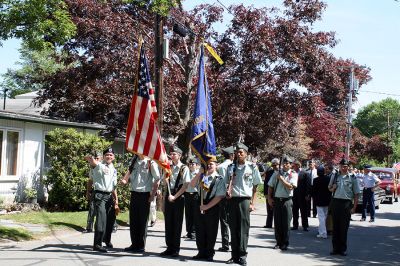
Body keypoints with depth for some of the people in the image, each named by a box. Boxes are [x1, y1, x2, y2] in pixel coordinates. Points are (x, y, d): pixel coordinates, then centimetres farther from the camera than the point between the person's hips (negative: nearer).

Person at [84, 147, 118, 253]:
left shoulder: (114, 170, 17)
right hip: (100, 195, -7)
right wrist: (90, 158, -52)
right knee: (101, 219, -17)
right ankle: (97, 244, -13)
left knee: (110, 219, 18)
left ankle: (107, 239, 41)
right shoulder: (99, 165, -4)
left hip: (109, 196, 7)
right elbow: (88, 159, -27)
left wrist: (116, 200, 18)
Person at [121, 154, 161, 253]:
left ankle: (141, 246, 10)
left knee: (143, 221, 1)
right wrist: (125, 180, 1)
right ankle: (134, 244, 20)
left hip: (145, 194, -6)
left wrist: (153, 194, -11)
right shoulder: (134, 161, 10)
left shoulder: (151, 163, -7)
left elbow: (157, 179, -7)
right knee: (133, 220, 9)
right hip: (134, 193, 6)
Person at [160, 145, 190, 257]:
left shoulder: (184, 168, -5)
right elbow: (166, 182, 14)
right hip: (168, 196, 5)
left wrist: (175, 196, -13)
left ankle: (176, 249, 8)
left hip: (178, 197, -5)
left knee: (177, 224, 1)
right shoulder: (169, 167, 11)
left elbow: (186, 185, -11)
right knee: (168, 223, 7)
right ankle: (169, 247, 15)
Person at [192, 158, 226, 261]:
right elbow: (192, 184, -4)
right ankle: (201, 252, 23)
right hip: (200, 204, 5)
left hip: (212, 207, -5)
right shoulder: (202, 176, 7)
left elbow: (219, 196, -13)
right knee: (199, 230, 10)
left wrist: (207, 206, -15)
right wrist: (200, 173, -11)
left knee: (211, 231, 5)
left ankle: (209, 254, 18)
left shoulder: (219, 179, -8)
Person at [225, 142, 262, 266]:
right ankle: (235, 255, 11)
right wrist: (228, 192, -4)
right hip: (232, 200, 3)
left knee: (243, 228, -3)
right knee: (233, 228, 5)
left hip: (244, 200, -3)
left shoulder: (252, 167, 2)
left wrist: (252, 203, -3)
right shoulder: (231, 167, 11)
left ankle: (242, 255, 2)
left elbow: (255, 187, 4)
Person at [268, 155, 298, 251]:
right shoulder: (277, 173, 9)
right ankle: (279, 242, 16)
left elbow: (290, 186, -14)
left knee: (286, 223, 0)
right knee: (277, 223, 6)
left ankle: (285, 244, 9)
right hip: (276, 200, 3)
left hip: (287, 200, -3)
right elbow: (270, 186, 12)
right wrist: (269, 198, 4)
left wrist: (281, 178, -12)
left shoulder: (293, 174, 0)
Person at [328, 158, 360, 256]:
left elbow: (356, 194, 1)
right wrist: (332, 188, -3)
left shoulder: (352, 178, 1)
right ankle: (335, 248, 16)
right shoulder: (334, 176, 9)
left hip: (346, 203, -2)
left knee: (344, 227, 2)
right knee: (335, 226, 7)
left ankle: (343, 249, 13)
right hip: (335, 202, 3)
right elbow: (329, 188, 21)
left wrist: (354, 207, -6)